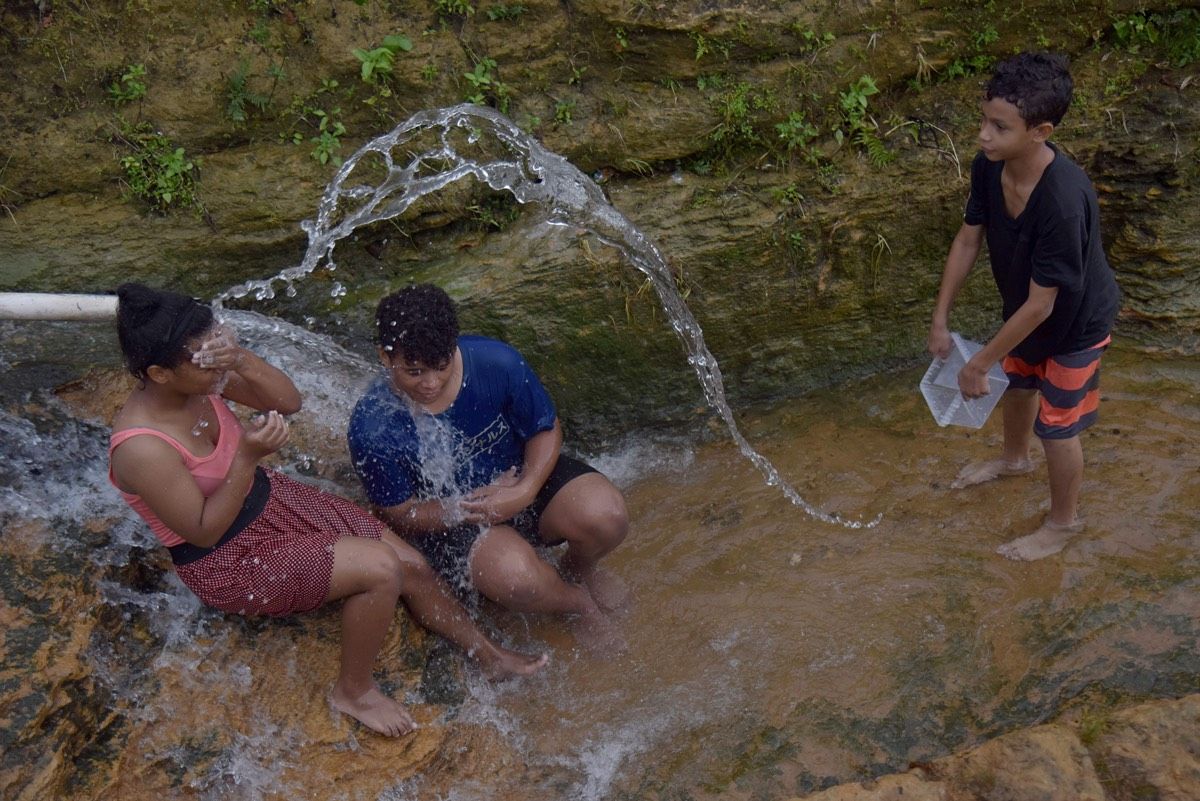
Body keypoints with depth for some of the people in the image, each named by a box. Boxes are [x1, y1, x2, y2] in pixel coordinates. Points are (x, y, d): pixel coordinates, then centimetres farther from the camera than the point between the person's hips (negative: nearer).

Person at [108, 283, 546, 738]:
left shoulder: (198, 379, -12)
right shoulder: (142, 449, -31)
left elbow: (289, 401, -8)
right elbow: (205, 531, -23)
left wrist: (243, 360, -28)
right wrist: (248, 456, -36)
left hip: (273, 499, 7)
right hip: (228, 562, -7)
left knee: (412, 564, 1)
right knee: (380, 568, -22)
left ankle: (490, 656, 21)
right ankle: (354, 690, 4)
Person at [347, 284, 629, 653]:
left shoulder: (497, 363, -20)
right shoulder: (372, 429, -24)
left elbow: (546, 429, -5)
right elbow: (400, 515, -10)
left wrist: (525, 491, -21)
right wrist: (470, 509, -22)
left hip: (522, 476, 3)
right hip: (447, 518, -2)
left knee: (606, 515, -26)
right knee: (514, 576, -34)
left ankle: (578, 569, 14)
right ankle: (581, 604, 4)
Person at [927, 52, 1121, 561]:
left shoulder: (1064, 201, -42)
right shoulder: (989, 166, -21)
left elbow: (1041, 304, -34)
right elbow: (967, 239, -7)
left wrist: (980, 362, -25)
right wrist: (940, 319, -5)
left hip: (1075, 321, -7)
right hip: (1025, 307, 7)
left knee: (1056, 425, 9)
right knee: (1017, 382, 29)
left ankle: (1064, 521, 36)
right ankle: (1015, 459, 60)